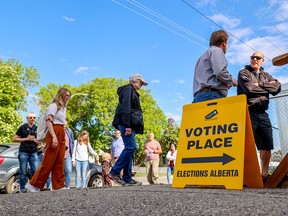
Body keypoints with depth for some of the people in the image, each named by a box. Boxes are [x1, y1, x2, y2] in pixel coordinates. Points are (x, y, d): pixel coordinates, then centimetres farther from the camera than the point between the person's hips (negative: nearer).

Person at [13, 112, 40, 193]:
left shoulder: (37, 128, 12)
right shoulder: (23, 127, 4)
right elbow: (14, 138, 2)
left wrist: (34, 140, -5)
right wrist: (26, 139, -9)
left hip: (33, 153, 3)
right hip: (23, 152, -2)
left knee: (36, 171, -1)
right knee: (23, 172, 1)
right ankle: (22, 188, 11)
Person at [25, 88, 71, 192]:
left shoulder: (63, 108, 24)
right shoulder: (54, 105, -2)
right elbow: (49, 121, -13)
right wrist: (54, 137, -24)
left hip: (61, 135, 9)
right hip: (54, 133, -9)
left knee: (60, 163, 4)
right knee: (49, 162, -7)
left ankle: (58, 186, 5)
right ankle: (33, 184, 2)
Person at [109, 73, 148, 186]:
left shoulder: (132, 92, 28)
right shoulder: (128, 89, -2)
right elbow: (125, 108, -15)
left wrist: (129, 126, 16)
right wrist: (127, 126, -22)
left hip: (130, 125, 10)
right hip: (126, 124, -10)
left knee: (129, 148, 6)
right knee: (131, 147, -16)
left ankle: (127, 178, 7)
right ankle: (114, 172, -11)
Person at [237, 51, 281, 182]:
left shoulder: (266, 76, 23)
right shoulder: (244, 73, 8)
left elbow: (277, 88, 5)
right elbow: (248, 88, -11)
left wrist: (260, 85, -5)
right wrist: (267, 88, 2)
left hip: (263, 114, 6)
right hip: (248, 113, -5)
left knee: (267, 145, 3)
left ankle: (265, 174, 13)